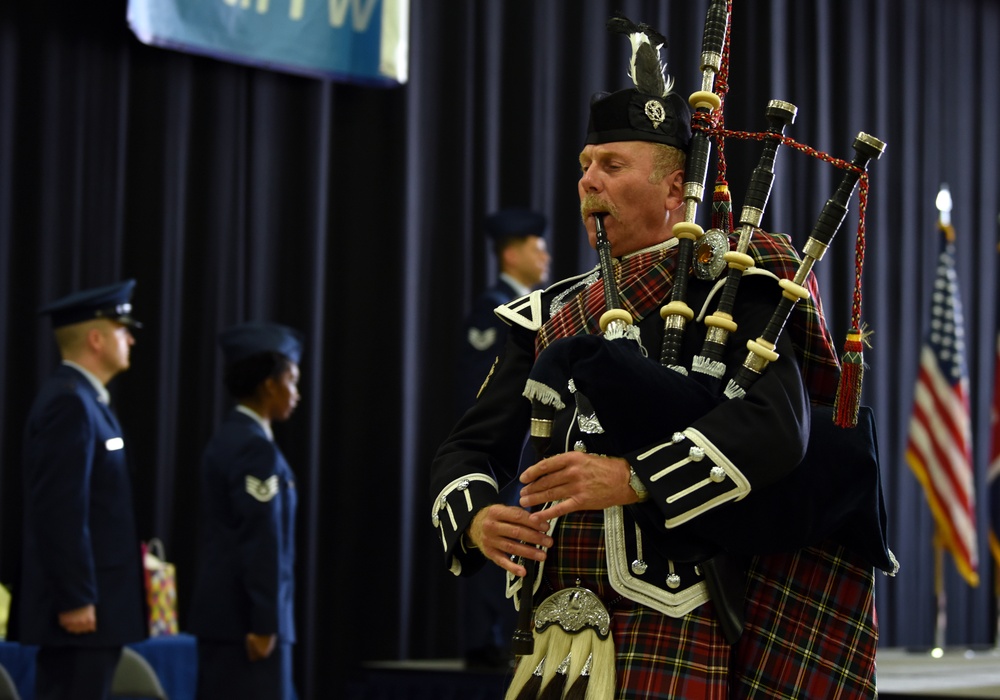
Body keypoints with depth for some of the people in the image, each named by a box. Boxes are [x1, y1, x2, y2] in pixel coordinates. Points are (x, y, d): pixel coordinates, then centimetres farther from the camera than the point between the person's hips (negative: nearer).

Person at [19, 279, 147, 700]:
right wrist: (76, 599, -22)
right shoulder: (69, 403, -15)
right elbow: (60, 512, -21)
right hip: (81, 604, -10)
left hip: (89, 600, 10)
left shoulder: (84, 399, 17)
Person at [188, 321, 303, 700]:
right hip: (246, 617, -10)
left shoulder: (227, 439, 14)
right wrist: (264, 623, -19)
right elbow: (261, 541, -19)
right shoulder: (256, 448, -15)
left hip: (221, 611, 10)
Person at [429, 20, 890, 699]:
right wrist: (477, 520, -7)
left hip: (667, 639, -6)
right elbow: (469, 449, 16)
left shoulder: (727, 289, -1)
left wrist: (633, 479, -26)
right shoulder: (550, 316, 17)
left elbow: (777, 426, -18)